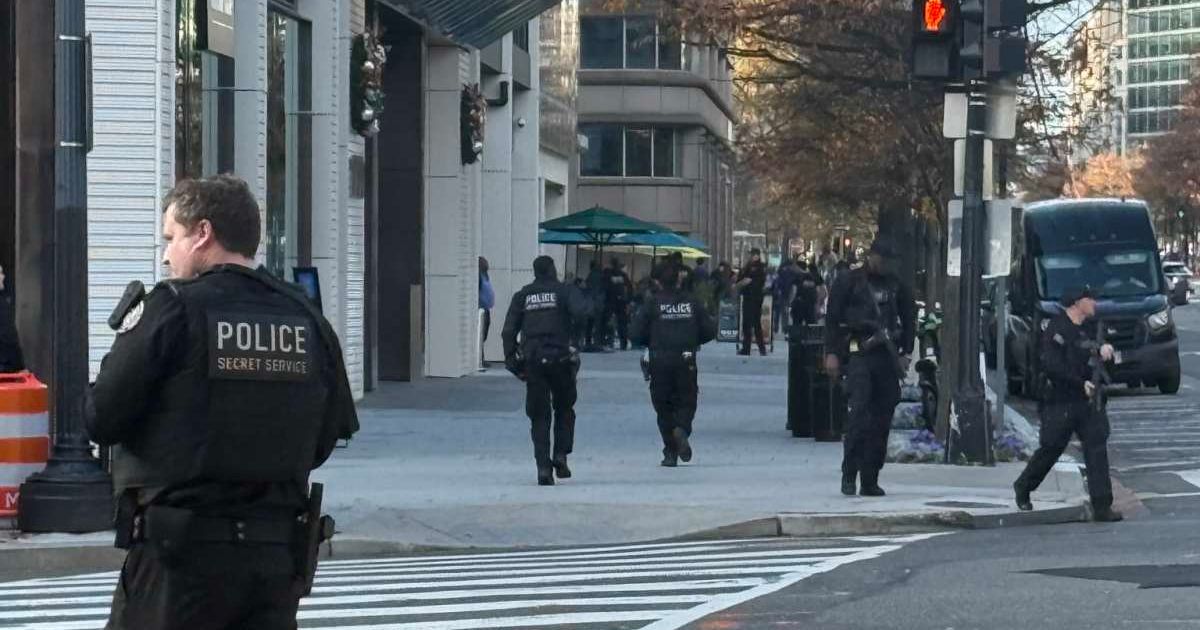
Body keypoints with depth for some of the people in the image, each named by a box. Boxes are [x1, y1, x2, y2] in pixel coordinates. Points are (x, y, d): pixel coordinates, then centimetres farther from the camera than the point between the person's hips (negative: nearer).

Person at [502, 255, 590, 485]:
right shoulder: (564, 291, 1)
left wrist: (511, 359, 10)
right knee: (564, 410, 17)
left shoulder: (522, 296, 10)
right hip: (560, 359, -2)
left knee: (539, 417, 5)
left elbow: (509, 331, 6)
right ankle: (560, 455, 3)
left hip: (531, 361, 2)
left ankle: (543, 466, -5)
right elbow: (580, 311, -19)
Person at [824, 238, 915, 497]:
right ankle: (849, 473, -13)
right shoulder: (851, 282, 2)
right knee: (859, 410, -17)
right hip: (860, 354, -4)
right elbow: (832, 317, 3)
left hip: (888, 357, 4)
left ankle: (870, 480, 8)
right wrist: (832, 353, -5)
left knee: (882, 419, 3)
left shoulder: (897, 286, 13)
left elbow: (909, 319, 20)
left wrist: (906, 353, 9)